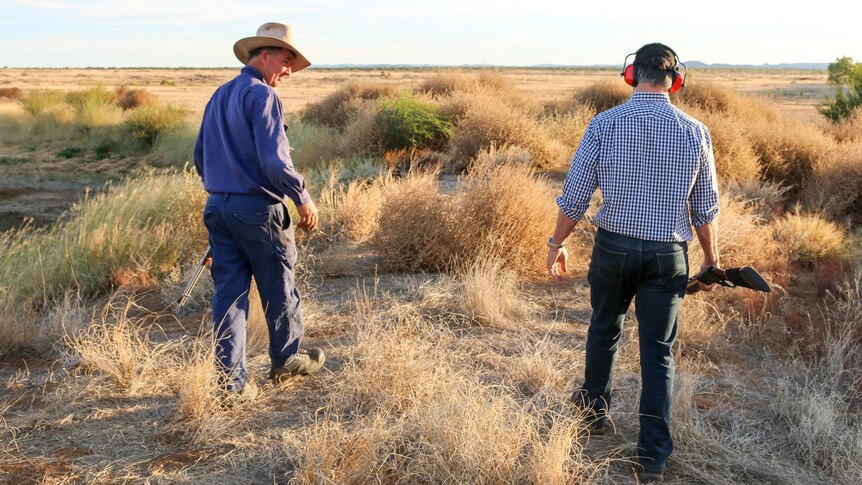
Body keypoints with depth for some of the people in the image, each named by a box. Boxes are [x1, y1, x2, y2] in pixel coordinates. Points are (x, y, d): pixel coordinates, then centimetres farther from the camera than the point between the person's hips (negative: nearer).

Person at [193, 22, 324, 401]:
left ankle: (231, 380, 8)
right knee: (279, 288, 11)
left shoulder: (218, 97, 14)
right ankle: (286, 359, 29)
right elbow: (274, 160, -21)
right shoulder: (262, 96, -12)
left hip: (217, 208, 7)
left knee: (229, 291, 7)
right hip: (258, 208, -7)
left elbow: (200, 157, 19)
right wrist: (303, 198, -10)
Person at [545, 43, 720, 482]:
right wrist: (711, 260, 16)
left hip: (613, 247, 0)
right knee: (659, 352, 7)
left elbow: (574, 196, -5)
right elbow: (706, 208, 3)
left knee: (604, 327, 23)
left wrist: (556, 243, 8)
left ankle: (594, 408, 44)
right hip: (668, 254, 0)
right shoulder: (694, 132, -3)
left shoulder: (604, 124, -8)